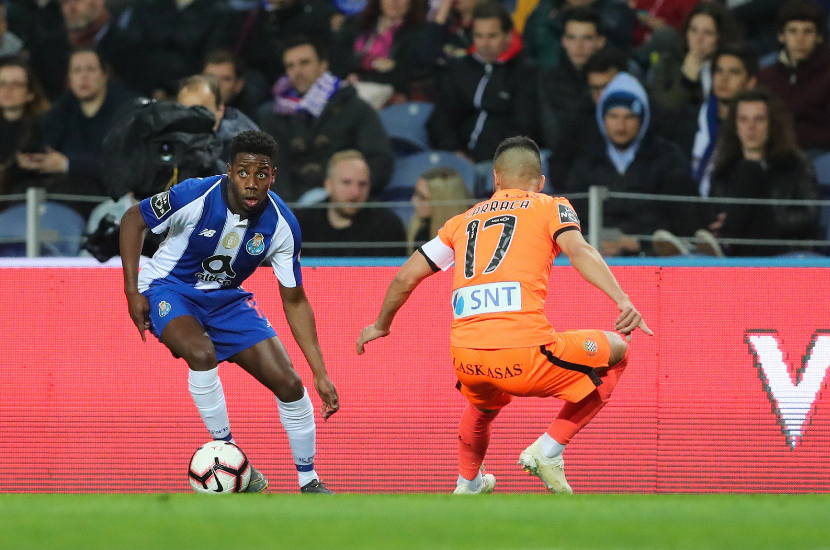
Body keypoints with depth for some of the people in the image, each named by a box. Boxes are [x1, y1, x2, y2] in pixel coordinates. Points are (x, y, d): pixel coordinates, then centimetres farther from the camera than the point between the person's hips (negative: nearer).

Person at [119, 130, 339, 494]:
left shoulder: (282, 226, -16)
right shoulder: (196, 197, -27)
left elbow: (294, 301, -7)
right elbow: (133, 219, -10)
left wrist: (320, 373, -9)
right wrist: (132, 291, -15)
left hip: (227, 298, 4)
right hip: (170, 288, -4)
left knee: (289, 383, -6)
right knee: (202, 353, -36)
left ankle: (309, 483, 13)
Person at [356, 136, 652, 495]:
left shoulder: (463, 221, 23)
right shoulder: (551, 207, 13)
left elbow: (405, 278, 25)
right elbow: (578, 251, -8)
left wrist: (381, 326, 43)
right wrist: (622, 301, -19)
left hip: (466, 360, 5)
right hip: (525, 353, -5)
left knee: (484, 403, 41)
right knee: (616, 350, 21)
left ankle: (467, 485, 52)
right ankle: (548, 449, 11)